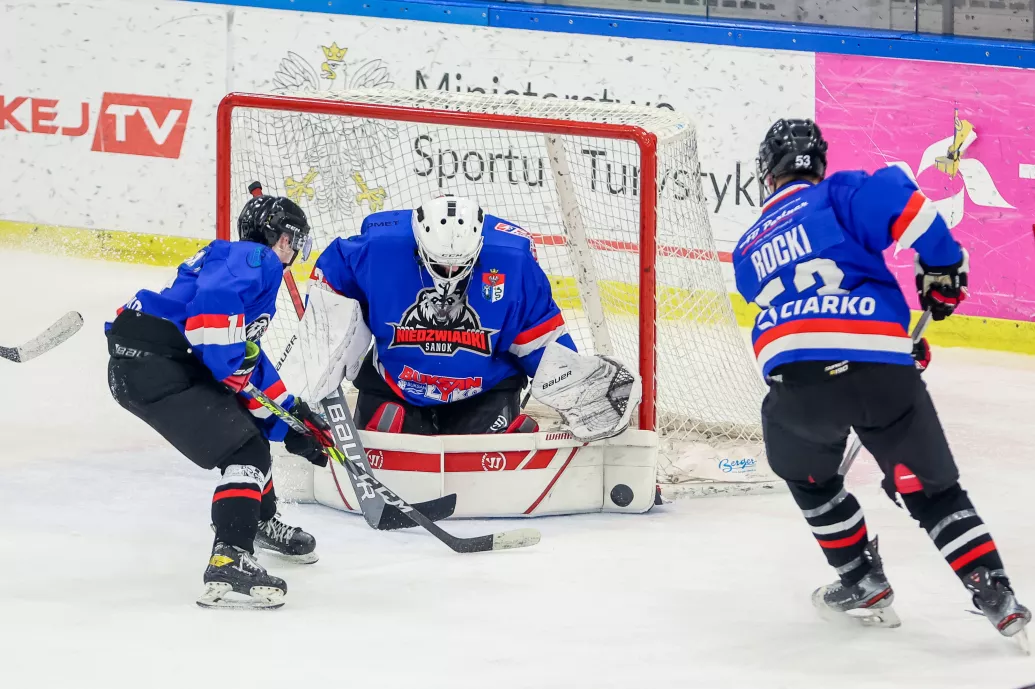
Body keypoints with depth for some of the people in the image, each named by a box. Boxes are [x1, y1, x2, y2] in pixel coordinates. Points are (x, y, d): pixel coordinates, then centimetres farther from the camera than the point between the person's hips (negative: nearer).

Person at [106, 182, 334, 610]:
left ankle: (260, 522, 48)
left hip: (173, 362, 11)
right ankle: (228, 566, -26)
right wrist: (235, 369, -16)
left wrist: (289, 423, 26)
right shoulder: (256, 259, -2)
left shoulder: (252, 267, 30)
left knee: (253, 426, 28)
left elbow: (253, 365, 31)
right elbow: (213, 299, -24)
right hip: (152, 364, -11)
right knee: (245, 450, -14)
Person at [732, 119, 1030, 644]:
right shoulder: (837, 196, 15)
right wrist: (943, 265, 7)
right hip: (882, 364, -1)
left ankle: (862, 580, 29)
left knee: (805, 473, 32)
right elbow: (895, 197, -5)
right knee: (932, 487, 12)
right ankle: (994, 594, 2)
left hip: (794, 374, 1)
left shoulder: (748, 251, 28)